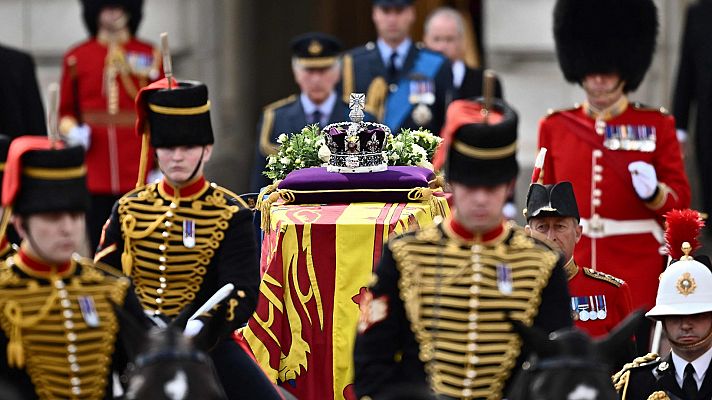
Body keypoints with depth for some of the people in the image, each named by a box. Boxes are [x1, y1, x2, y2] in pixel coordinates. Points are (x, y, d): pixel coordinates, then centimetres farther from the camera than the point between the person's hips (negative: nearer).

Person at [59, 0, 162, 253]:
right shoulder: (76, 58, 7)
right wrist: (72, 131, -8)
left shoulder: (150, 57, 5)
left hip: (139, 175, -1)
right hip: (94, 174, 1)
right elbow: (66, 111, 14)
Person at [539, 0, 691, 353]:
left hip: (636, 275, -1)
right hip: (570, 274, 2)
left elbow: (680, 199, 1)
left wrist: (654, 193, -21)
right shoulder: (555, 127, 8)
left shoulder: (657, 126, 4)